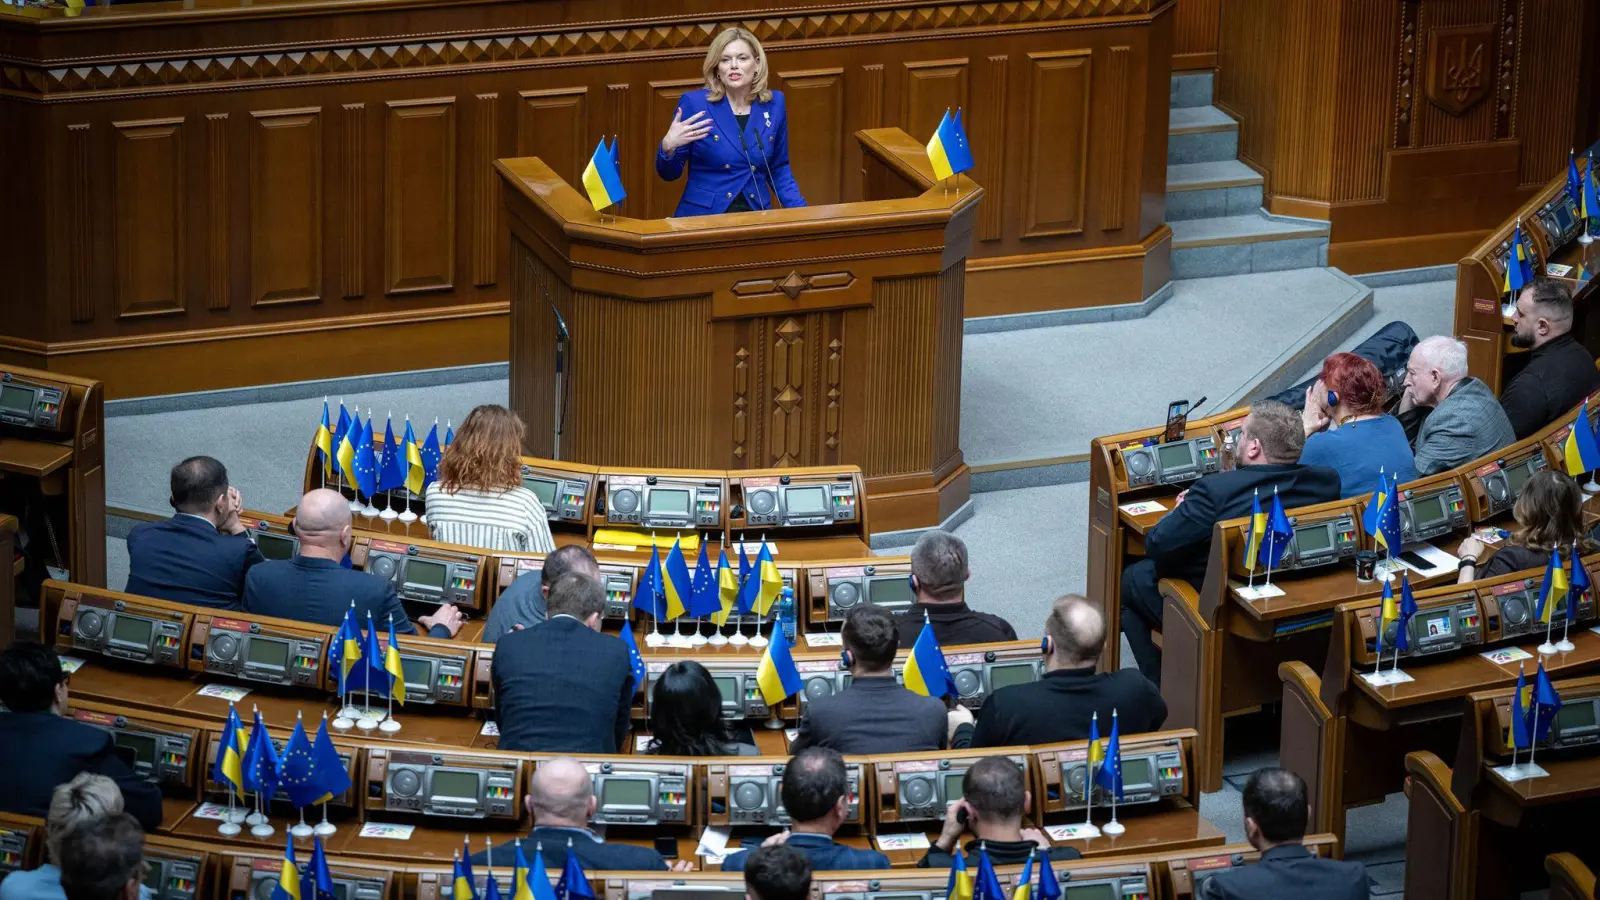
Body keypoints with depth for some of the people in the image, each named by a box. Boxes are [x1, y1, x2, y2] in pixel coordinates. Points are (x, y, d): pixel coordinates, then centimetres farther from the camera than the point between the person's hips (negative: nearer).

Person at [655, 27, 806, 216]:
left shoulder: (774, 104, 5)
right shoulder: (694, 103, -5)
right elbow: (669, 173, 1)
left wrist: (801, 212, 2)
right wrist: (668, 146, -20)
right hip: (703, 218, -3)